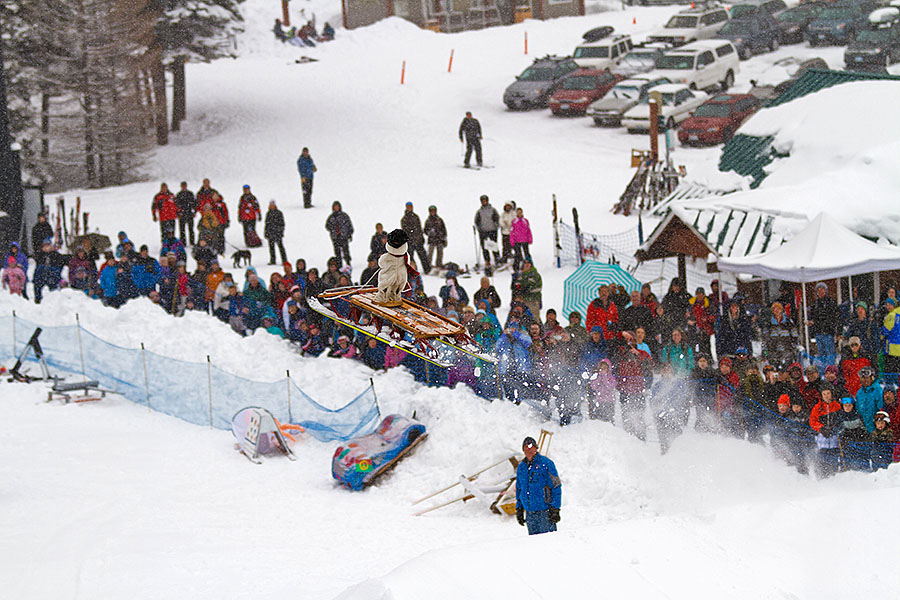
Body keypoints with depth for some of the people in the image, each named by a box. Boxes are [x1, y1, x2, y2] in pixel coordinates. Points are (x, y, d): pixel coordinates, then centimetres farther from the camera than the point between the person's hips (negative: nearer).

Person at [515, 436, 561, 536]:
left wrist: (555, 509, -12)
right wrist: (519, 509, 16)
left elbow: (556, 487, -7)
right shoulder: (521, 467, 12)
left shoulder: (546, 463, -6)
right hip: (529, 512, 6)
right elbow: (519, 489, 22)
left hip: (545, 511, -6)